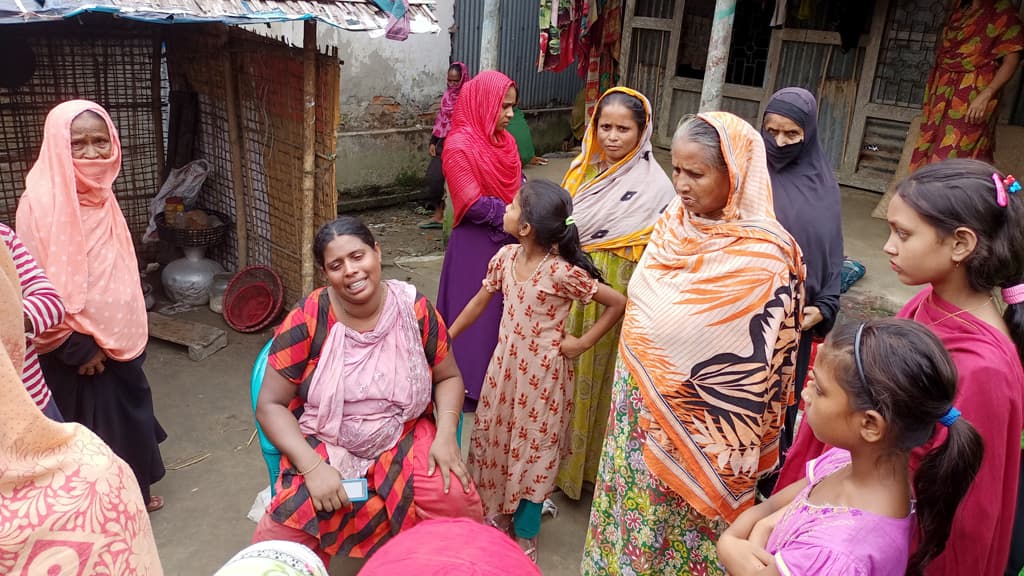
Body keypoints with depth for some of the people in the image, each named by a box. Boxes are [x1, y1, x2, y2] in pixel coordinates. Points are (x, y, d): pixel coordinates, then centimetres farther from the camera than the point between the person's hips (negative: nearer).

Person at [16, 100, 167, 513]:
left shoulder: (99, 193, 4)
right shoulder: (42, 199, -20)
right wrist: (75, 347, -17)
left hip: (116, 340, 8)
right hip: (76, 350, -8)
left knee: (128, 416, 20)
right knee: (90, 430, 8)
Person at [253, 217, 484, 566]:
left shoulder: (414, 309, -8)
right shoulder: (307, 320, -13)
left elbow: (448, 377, 5)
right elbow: (270, 405, -8)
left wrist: (446, 432, -14)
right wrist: (313, 466, -21)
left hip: (405, 442, 1)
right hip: (324, 449, -1)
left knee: (458, 501, -23)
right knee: (278, 539, -24)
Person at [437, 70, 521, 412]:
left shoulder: (504, 141, 7)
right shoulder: (459, 147, -16)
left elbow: (520, 186, 7)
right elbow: (474, 205, -20)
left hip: (508, 243, 7)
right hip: (475, 246, -7)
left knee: (504, 313, 15)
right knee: (475, 316, 5)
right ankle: (468, 384, 22)